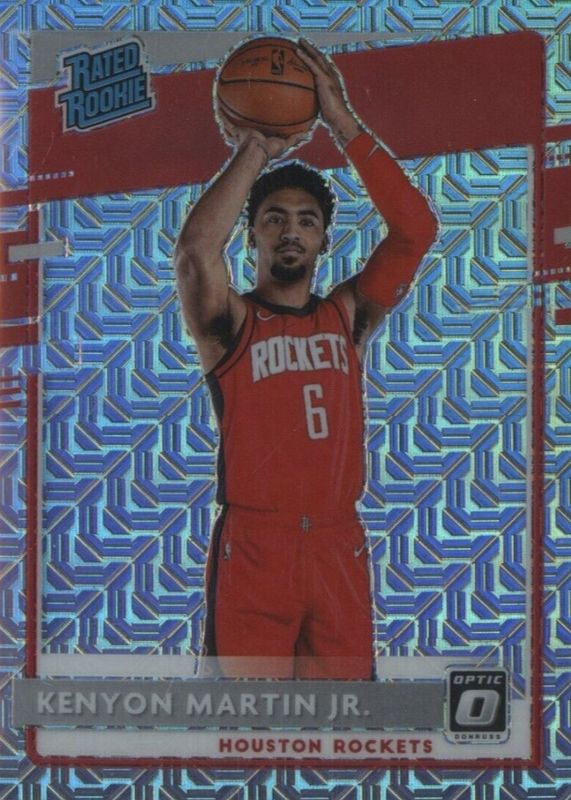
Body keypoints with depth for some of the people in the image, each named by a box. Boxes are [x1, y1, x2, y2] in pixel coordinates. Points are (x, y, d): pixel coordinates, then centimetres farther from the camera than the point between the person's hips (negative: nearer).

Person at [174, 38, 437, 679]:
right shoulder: (230, 323, 2)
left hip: (338, 547, 4)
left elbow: (416, 232, -1)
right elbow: (195, 251, -20)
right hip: (253, 549, -3)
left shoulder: (347, 317, 12)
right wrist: (254, 153, -10)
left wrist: (344, 125, -6)